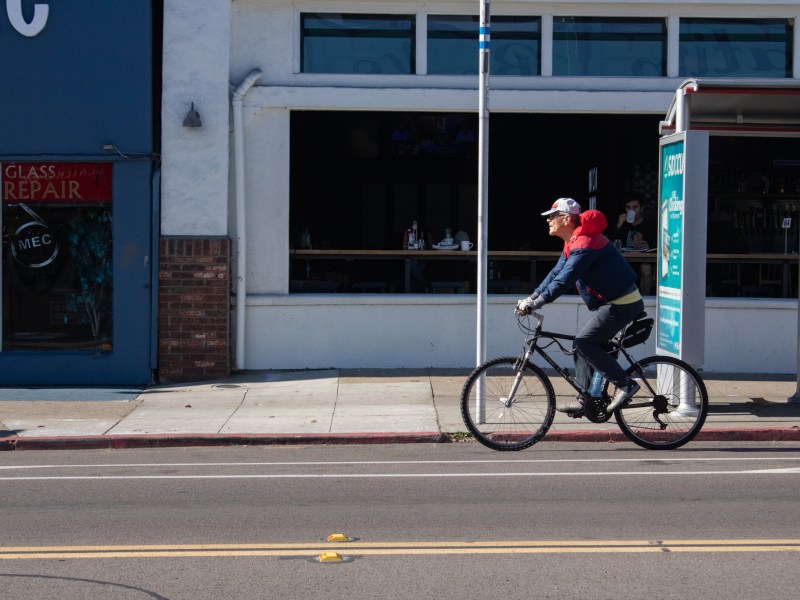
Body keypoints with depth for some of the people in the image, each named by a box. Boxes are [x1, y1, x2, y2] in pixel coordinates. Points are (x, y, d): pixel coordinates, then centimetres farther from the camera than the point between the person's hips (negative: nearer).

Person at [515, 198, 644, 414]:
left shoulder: (584, 243, -21)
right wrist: (531, 298, 5)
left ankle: (625, 384, -9)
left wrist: (536, 304, -27)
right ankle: (584, 399, 12)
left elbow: (564, 280, -27)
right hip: (611, 301, 11)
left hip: (622, 303, -11)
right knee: (583, 345, 9)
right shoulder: (572, 243, 14)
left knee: (584, 342, -15)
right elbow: (555, 274, 15)